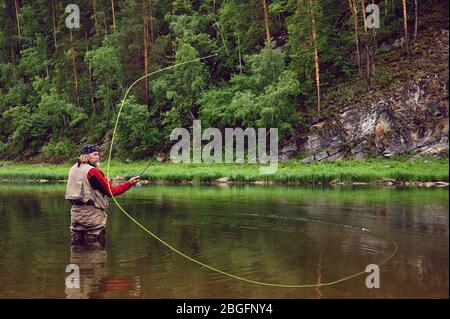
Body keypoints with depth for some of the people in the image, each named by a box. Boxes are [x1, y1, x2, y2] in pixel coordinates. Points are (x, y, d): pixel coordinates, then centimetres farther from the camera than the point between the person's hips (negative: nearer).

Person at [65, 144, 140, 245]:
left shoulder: (73, 169, 11)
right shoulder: (93, 171, -14)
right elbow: (110, 192, -13)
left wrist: (107, 182, 21)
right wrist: (129, 183, -6)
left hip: (75, 212, 8)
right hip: (92, 213, -8)